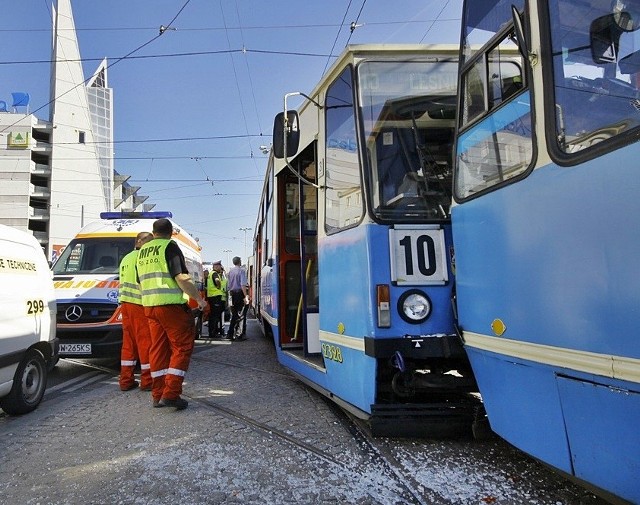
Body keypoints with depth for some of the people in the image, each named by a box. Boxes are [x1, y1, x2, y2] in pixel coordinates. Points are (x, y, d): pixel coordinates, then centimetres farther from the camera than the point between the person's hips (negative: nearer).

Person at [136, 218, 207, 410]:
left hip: (149, 306, 7)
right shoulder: (170, 247, -7)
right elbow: (182, 278, -15)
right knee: (182, 347, -1)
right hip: (171, 305, -7)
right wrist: (199, 299, -7)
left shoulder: (142, 252, 15)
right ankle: (171, 393, -7)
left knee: (158, 348, 12)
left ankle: (158, 394, 15)